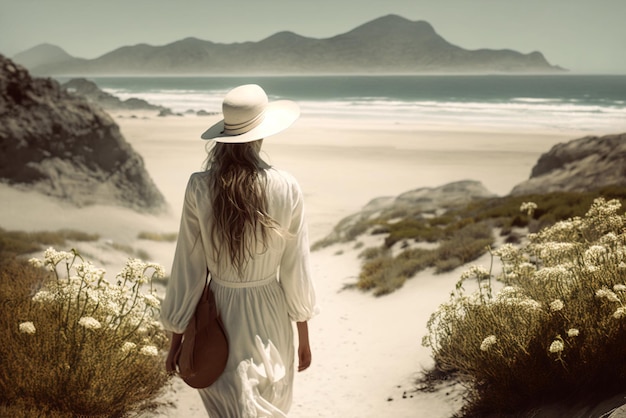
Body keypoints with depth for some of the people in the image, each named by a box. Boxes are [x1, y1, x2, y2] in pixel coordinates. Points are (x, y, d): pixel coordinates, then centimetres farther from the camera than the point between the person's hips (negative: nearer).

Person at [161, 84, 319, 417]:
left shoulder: (199, 188, -14)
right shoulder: (285, 188, -14)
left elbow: (187, 269, -9)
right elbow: (295, 269, -7)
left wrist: (176, 339, 4)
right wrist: (304, 337, 6)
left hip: (220, 314, 0)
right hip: (270, 315, 1)